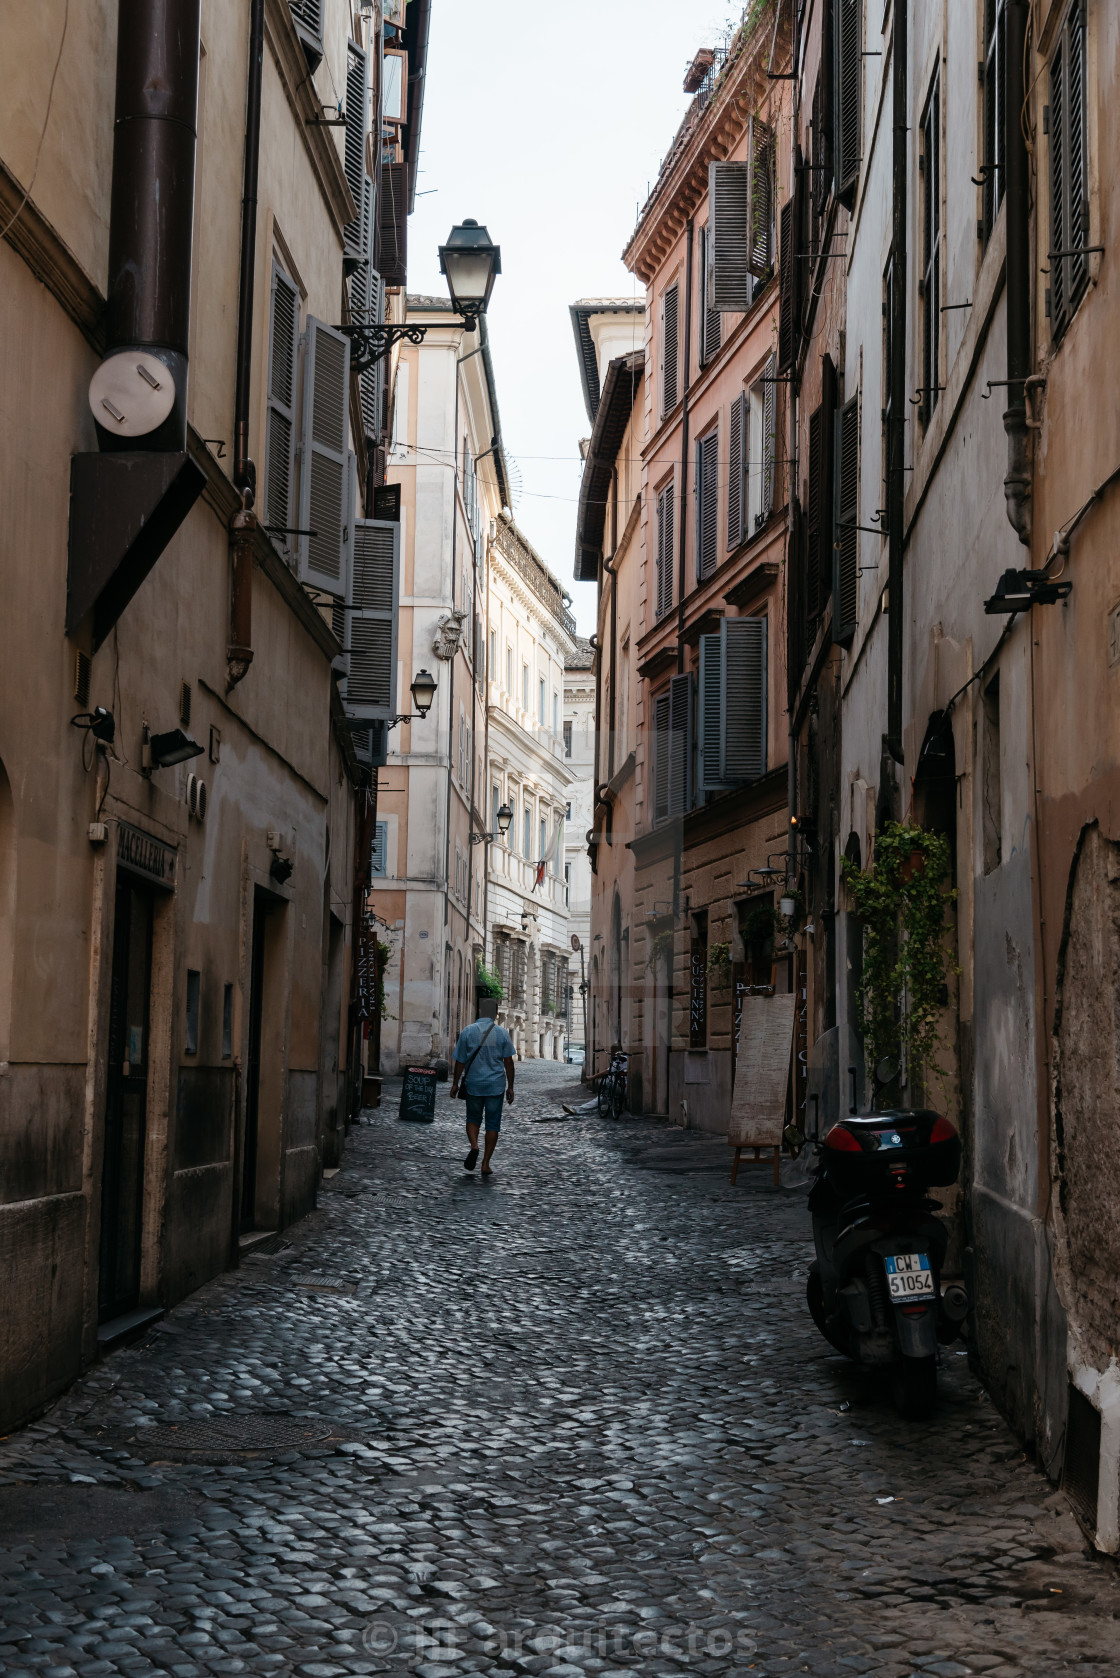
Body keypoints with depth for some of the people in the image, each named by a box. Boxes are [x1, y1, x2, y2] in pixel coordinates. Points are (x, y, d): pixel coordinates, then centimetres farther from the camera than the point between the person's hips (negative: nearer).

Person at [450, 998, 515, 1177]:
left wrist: (455, 1084, 11)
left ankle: (474, 1146, -9)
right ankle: (486, 1164, 5)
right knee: (492, 1124, 6)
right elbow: (508, 1062, -1)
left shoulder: (467, 1032, -3)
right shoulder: (502, 1033, -3)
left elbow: (460, 1061, 0)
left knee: (473, 1118, 18)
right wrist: (510, 1087, 7)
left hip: (474, 1084, 0)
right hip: (496, 1085, 0)